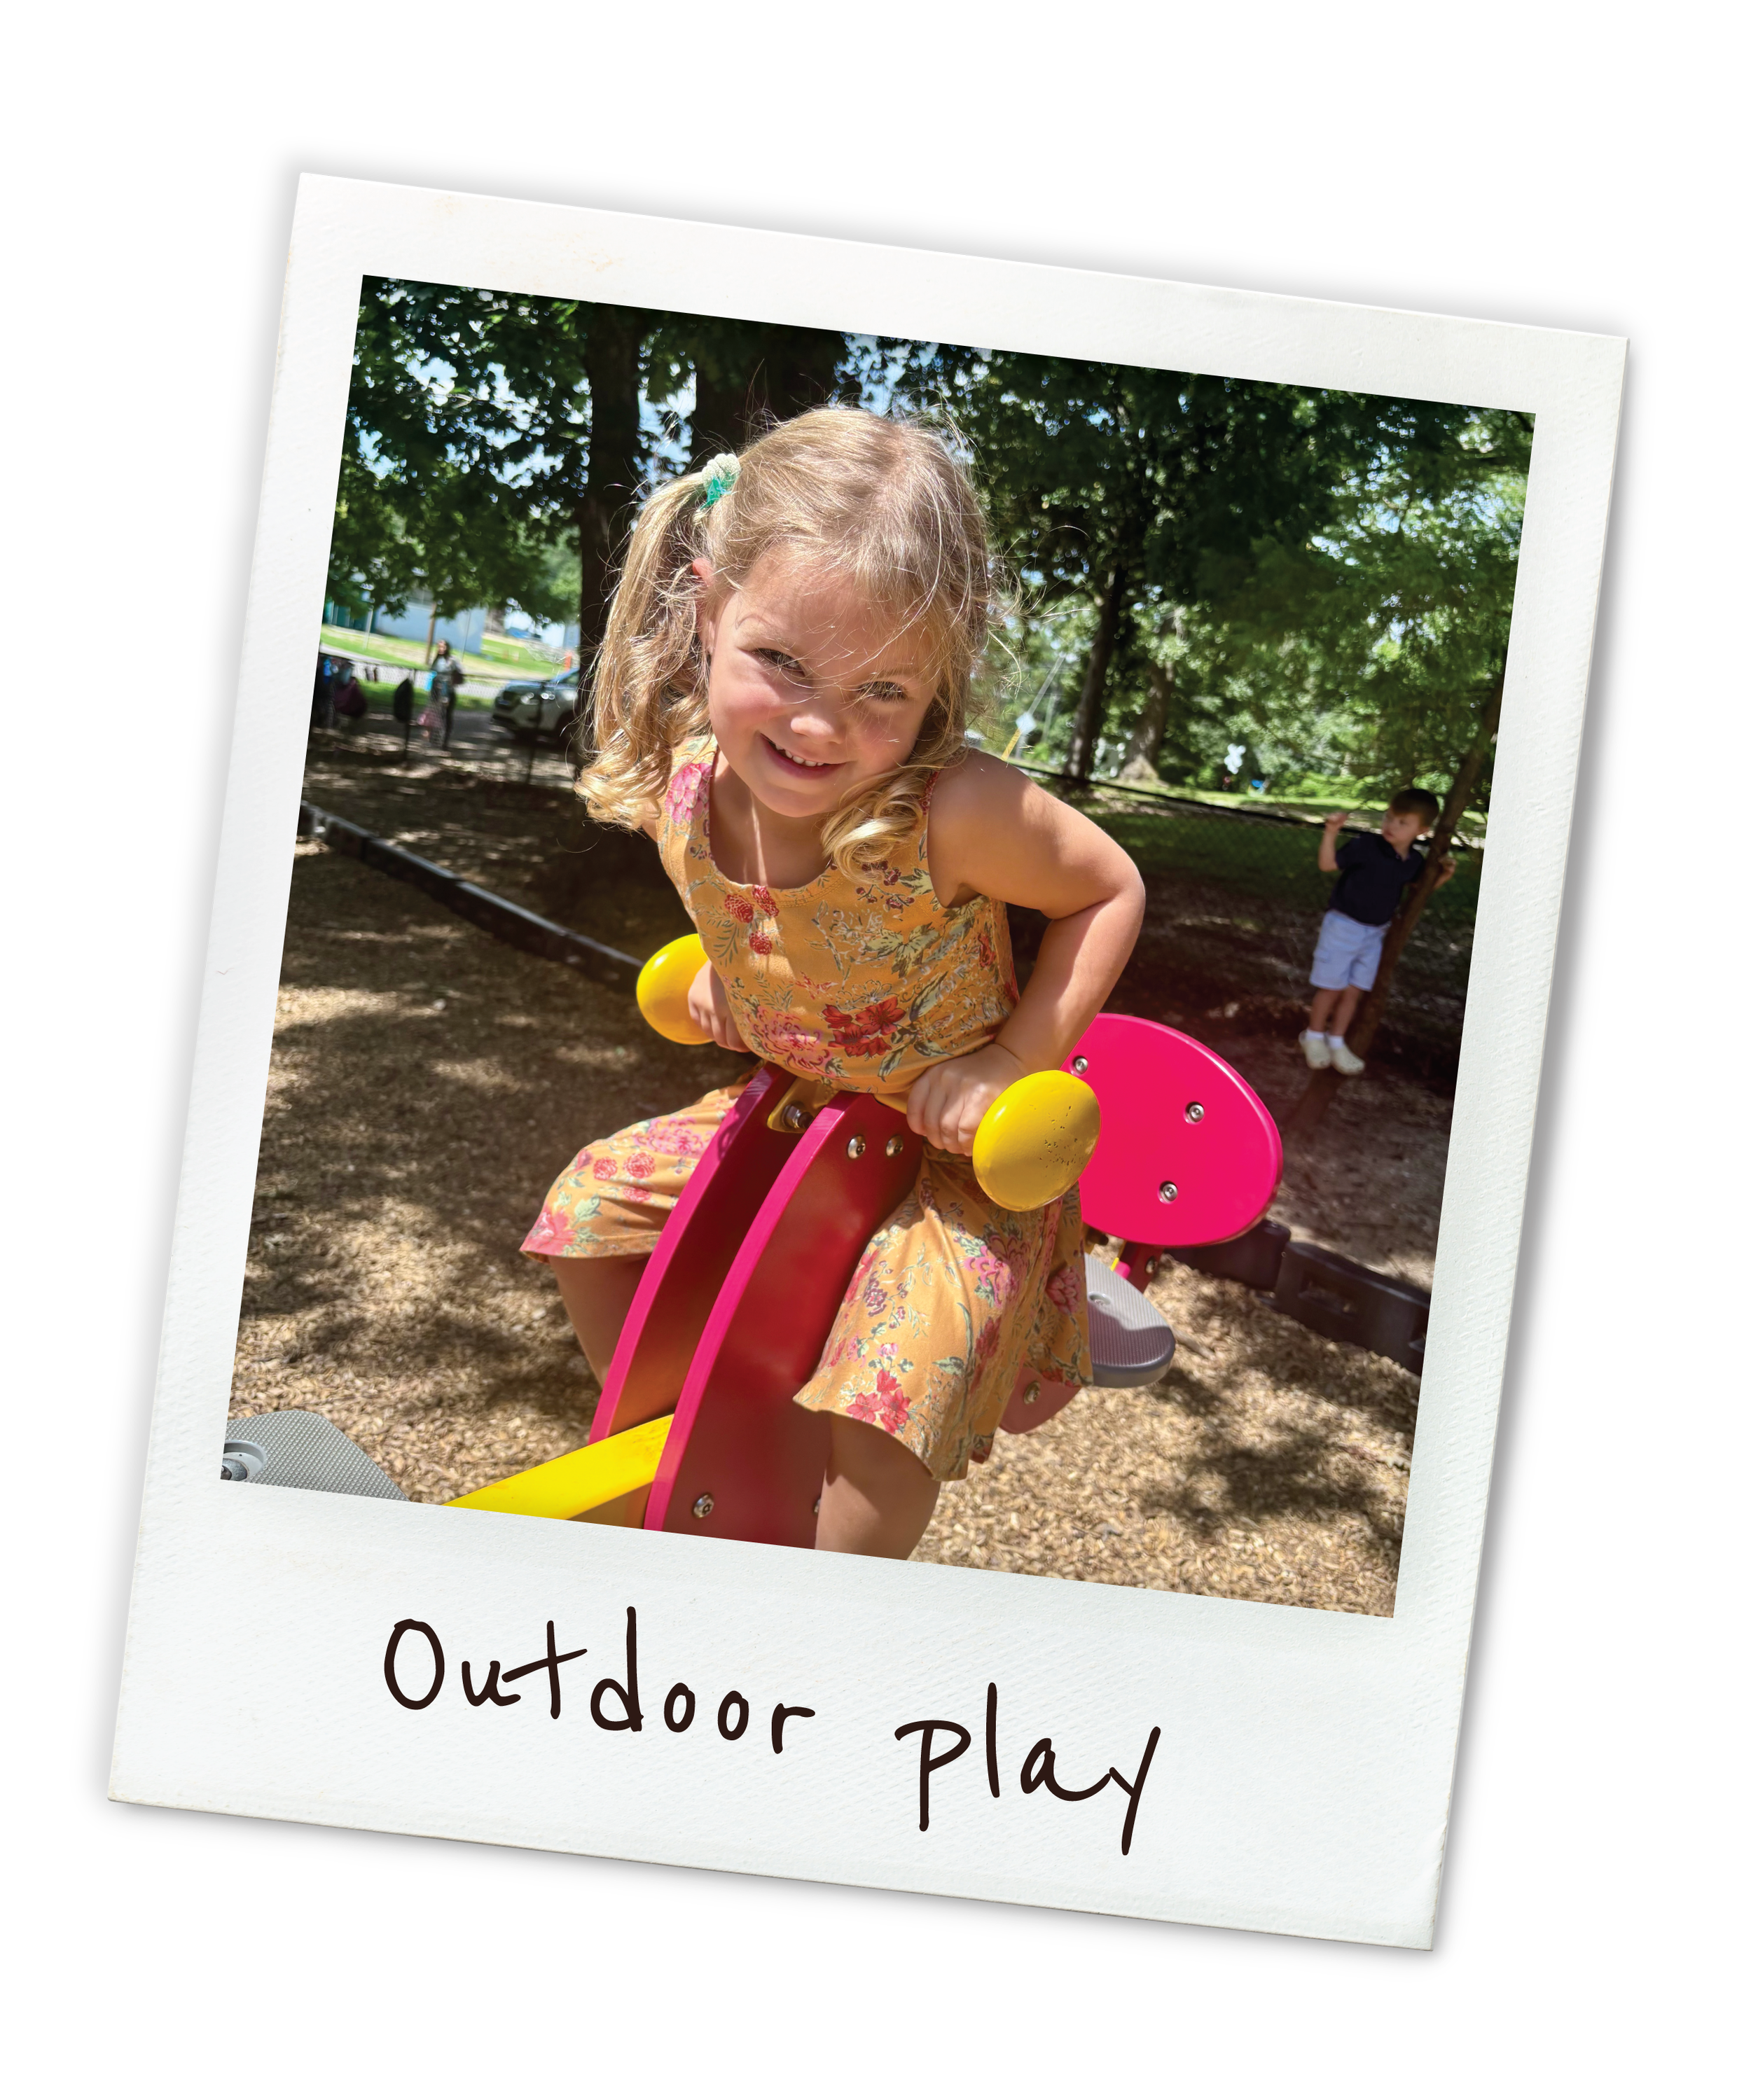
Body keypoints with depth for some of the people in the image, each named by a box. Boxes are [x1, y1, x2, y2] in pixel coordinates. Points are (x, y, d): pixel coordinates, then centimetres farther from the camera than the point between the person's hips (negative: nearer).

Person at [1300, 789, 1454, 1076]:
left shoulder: (1414, 862, -2)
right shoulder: (1366, 846, -20)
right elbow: (1328, 864, -16)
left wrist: (1442, 877, 1)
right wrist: (1331, 833, -29)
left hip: (1375, 933, 5)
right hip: (1344, 926, -5)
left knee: (1354, 991, 11)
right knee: (1332, 988, 5)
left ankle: (1336, 1041, 25)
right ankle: (1313, 1037, 24)